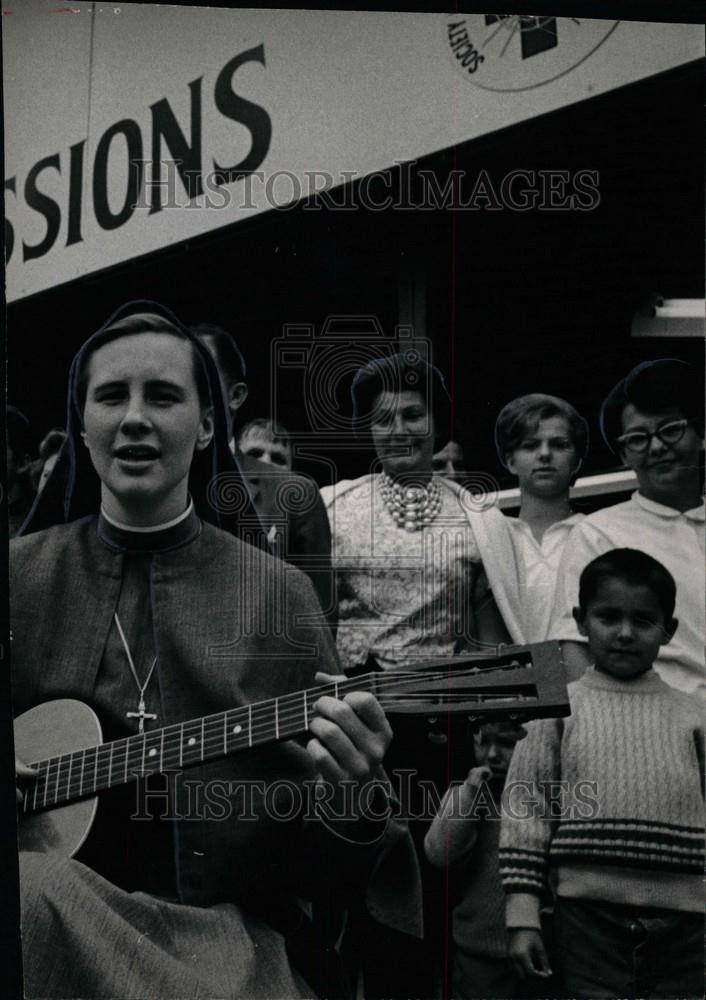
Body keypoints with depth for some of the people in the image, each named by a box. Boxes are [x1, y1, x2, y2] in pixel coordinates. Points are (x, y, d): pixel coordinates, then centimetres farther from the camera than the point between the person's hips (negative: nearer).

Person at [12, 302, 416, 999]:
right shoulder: (21, 575, 8)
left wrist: (347, 798, -18)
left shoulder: (278, 595, 5)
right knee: (37, 885, -34)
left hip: (231, 937, 0)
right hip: (55, 916, 0)